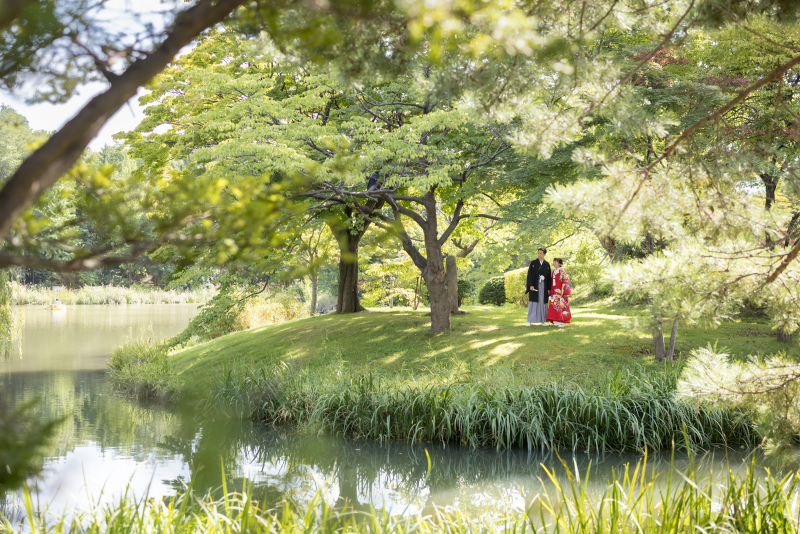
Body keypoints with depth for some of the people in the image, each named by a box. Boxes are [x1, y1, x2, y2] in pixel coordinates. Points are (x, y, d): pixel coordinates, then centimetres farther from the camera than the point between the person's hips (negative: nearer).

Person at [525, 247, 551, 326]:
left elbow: (549, 277, 9)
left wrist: (549, 288, 3)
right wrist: (531, 285, -15)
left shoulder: (547, 265, 8)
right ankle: (529, 321, -5)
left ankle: (543, 321, 8)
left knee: (543, 303, 3)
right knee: (533, 303, -5)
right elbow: (530, 274, -4)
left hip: (543, 286, 2)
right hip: (535, 286, -2)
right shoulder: (533, 263, 2)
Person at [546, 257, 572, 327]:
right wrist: (551, 291, 14)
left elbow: (565, 281, -11)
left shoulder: (562, 271, -7)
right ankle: (557, 321, 9)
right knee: (555, 305, 5)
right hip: (554, 292, 8)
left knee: (561, 305, -7)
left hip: (560, 292, -8)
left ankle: (563, 322, -3)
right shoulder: (554, 272, 15)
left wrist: (563, 291, -17)